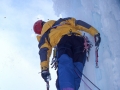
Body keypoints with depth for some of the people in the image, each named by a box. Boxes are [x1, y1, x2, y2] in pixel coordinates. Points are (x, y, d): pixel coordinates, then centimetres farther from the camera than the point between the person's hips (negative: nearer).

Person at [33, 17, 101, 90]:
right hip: (78, 38, 3)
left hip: (62, 40, -3)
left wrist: (44, 69, 3)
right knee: (76, 70, -7)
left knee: (65, 65, -25)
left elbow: (44, 50, 13)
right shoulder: (61, 21, 43)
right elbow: (78, 23, 27)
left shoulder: (44, 36, 34)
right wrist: (95, 33, 18)